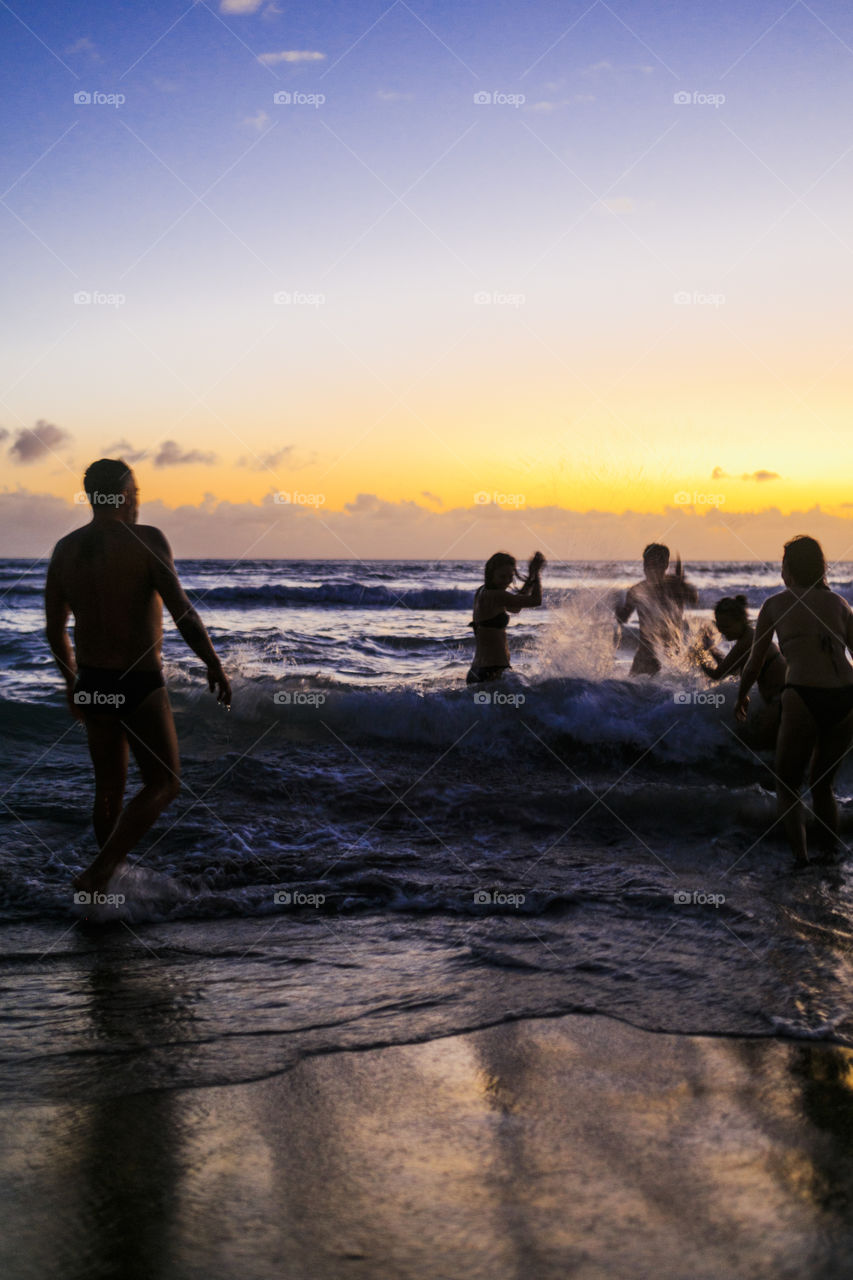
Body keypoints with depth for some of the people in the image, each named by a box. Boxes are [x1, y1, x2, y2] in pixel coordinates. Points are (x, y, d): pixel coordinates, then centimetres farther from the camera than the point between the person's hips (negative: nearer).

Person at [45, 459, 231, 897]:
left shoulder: (65, 548, 4)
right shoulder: (145, 539, -14)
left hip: (92, 683, 6)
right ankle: (98, 873, -4)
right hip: (140, 685, -6)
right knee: (163, 784, 8)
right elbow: (181, 610, -19)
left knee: (109, 787, 19)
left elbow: (54, 629, 10)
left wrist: (72, 680, 24)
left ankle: (111, 882, 29)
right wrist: (214, 664, -10)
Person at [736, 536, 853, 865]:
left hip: (803, 699, -3)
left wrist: (741, 696, 36)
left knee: (787, 787, 14)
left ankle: (801, 858, -4)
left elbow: (755, 663, 19)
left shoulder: (775, 604, 12)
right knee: (822, 784, 24)